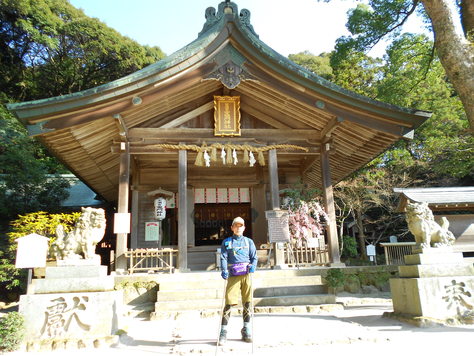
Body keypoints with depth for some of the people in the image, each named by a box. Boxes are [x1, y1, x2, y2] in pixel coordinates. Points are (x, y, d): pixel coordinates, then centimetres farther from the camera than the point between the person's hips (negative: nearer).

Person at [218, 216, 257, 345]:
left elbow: (254, 257, 11)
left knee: (247, 302, 4)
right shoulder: (226, 242, 12)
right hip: (233, 275, -1)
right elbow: (223, 257, 4)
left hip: (246, 274, 2)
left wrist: (253, 266, -9)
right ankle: (223, 332, 1)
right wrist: (224, 270, -12)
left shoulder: (248, 241, 15)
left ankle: (246, 331, 17)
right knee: (229, 302, -8)